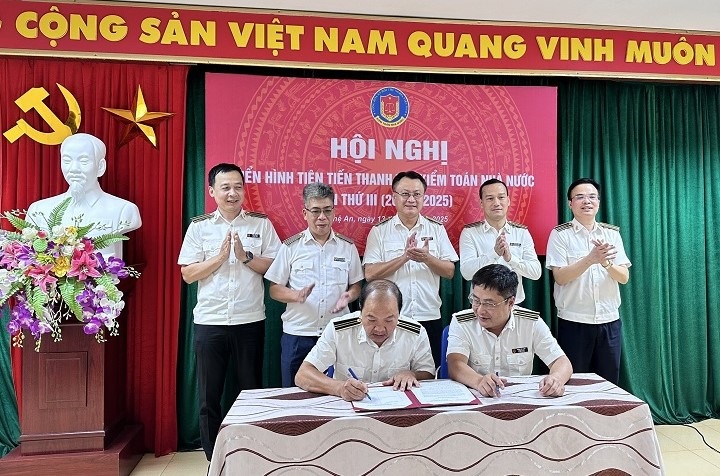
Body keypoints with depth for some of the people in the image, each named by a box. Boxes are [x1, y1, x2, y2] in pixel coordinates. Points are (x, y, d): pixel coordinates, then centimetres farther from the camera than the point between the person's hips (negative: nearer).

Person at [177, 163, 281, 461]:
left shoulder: (261, 224, 2)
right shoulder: (199, 227, 3)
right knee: (208, 397, 10)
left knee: (251, 393, 11)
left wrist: (246, 257, -14)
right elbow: (188, 274, -1)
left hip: (250, 322, 0)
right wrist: (220, 256, -13)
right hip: (209, 323, 1)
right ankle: (215, 461, 26)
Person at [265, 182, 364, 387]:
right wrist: (297, 295, -17)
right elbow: (274, 289, 2)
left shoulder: (348, 246, 6)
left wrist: (348, 296, -10)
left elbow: (356, 286, 12)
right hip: (297, 334, -1)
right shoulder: (290, 247, 1)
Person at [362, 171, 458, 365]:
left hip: (430, 318, 2)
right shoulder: (379, 231, 1)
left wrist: (427, 258, -14)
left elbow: (450, 271, 4)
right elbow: (370, 274, -8)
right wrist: (404, 257, -17)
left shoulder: (437, 229, 7)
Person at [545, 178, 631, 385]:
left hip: (610, 321, 4)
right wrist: (591, 259, -26)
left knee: (609, 384, 13)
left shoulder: (612, 233, 7)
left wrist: (606, 262, -19)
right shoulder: (560, 234, -3)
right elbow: (560, 277, -13)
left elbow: (624, 277, 2)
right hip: (574, 321, -3)